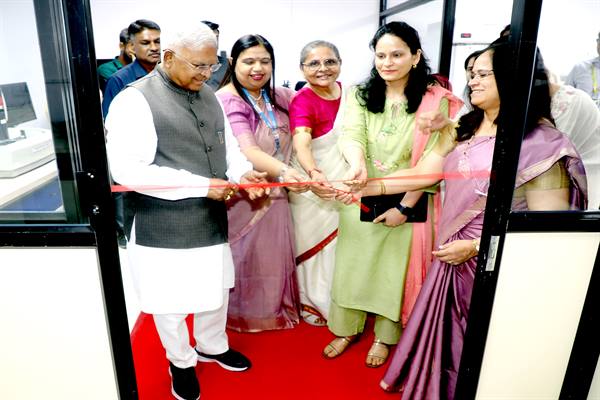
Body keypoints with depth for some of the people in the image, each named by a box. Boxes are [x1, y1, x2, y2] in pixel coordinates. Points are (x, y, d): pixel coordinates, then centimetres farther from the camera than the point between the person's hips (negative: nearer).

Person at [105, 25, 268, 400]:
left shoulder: (209, 95, 7)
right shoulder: (135, 100, -16)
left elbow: (228, 144, 14)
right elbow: (127, 169, -23)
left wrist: (242, 172, -10)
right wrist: (201, 186, -23)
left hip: (212, 219, 7)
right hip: (164, 226, -6)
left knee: (216, 289, 23)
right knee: (172, 301, 13)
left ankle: (212, 346, 50)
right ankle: (182, 362, 41)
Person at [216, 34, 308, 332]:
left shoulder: (278, 96, 2)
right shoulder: (227, 101, -20)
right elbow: (247, 150, -33)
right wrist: (283, 171, -51)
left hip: (275, 194, 7)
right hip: (243, 196, -6)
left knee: (273, 256, 21)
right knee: (246, 259, 12)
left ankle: (274, 308, 44)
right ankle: (244, 314, 36)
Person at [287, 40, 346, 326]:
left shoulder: (346, 91, -1)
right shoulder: (302, 100, -21)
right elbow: (302, 144, -37)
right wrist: (313, 174, -55)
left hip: (344, 182, 7)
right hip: (314, 184, -6)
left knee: (341, 242, 20)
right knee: (316, 244, 9)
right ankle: (312, 302, 33)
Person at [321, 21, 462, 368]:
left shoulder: (435, 101, -10)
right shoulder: (362, 95, -1)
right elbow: (351, 135, -18)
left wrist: (405, 206, -15)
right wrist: (357, 164, -40)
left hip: (406, 203, -2)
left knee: (394, 270, 11)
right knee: (353, 263, 13)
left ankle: (385, 336, 33)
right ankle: (347, 329, 35)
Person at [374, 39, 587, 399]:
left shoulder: (541, 144, -19)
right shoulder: (465, 129, 5)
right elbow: (423, 173, 1)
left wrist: (475, 247, -20)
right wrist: (365, 187, -8)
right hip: (454, 256, 7)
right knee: (444, 332, 23)